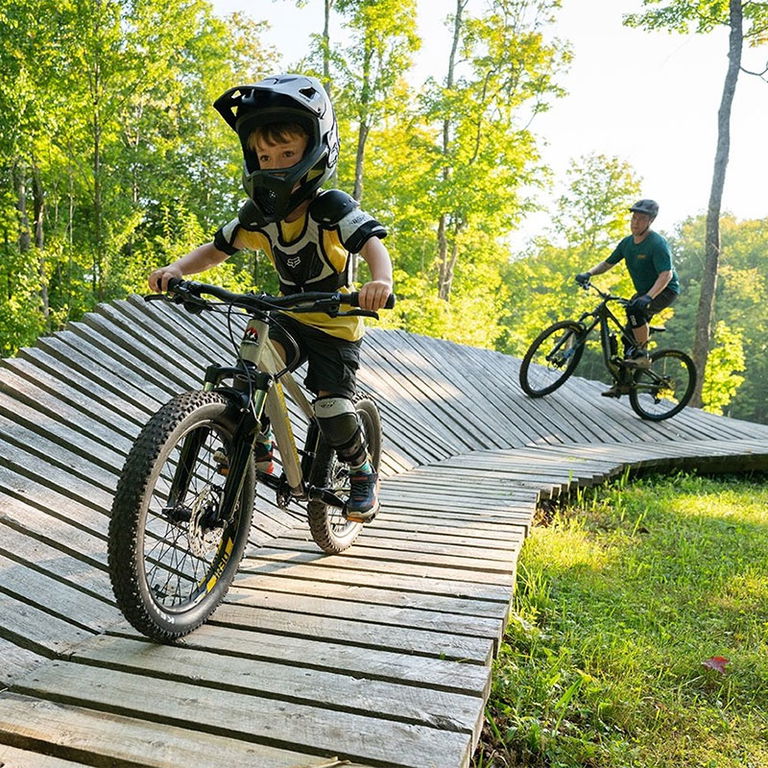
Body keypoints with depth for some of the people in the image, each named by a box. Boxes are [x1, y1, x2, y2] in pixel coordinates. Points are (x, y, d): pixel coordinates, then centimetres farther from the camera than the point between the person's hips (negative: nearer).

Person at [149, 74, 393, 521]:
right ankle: (258, 443, -1)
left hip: (337, 324, -5)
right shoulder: (259, 216, -7)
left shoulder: (333, 210, -22)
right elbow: (216, 250, 2)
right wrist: (177, 269, -18)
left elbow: (374, 244, -37)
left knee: (332, 408, -15)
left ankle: (363, 473, 12)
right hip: (290, 318, 5)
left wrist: (381, 281, -60)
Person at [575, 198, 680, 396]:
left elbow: (666, 275, -30)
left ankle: (643, 354, -21)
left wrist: (648, 297, -44)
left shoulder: (657, 244, -22)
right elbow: (608, 263, 10)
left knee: (635, 309, -36)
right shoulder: (627, 242, 1)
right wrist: (589, 273, -9)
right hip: (644, 292, 8)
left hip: (665, 291, -8)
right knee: (629, 334, 3)